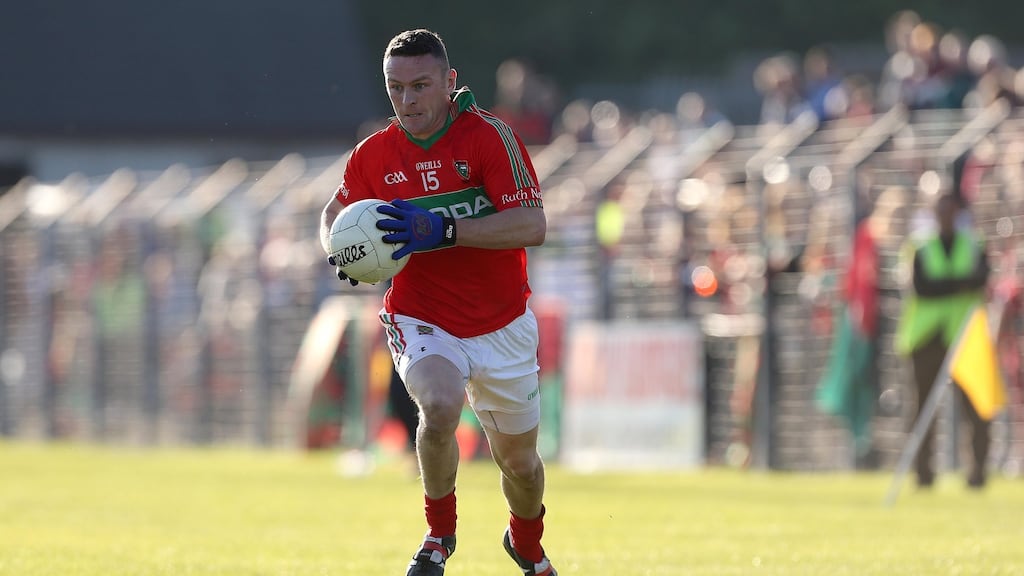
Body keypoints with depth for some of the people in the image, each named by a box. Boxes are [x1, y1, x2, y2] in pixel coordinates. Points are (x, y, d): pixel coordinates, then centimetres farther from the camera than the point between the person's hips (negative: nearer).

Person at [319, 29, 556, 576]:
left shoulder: (490, 135, -14)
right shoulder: (373, 154, -3)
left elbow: (532, 225, -23)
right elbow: (335, 213, 17)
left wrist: (443, 231, -33)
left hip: (501, 326, 0)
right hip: (421, 320, 0)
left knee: (518, 459, 12)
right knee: (439, 407, -31)